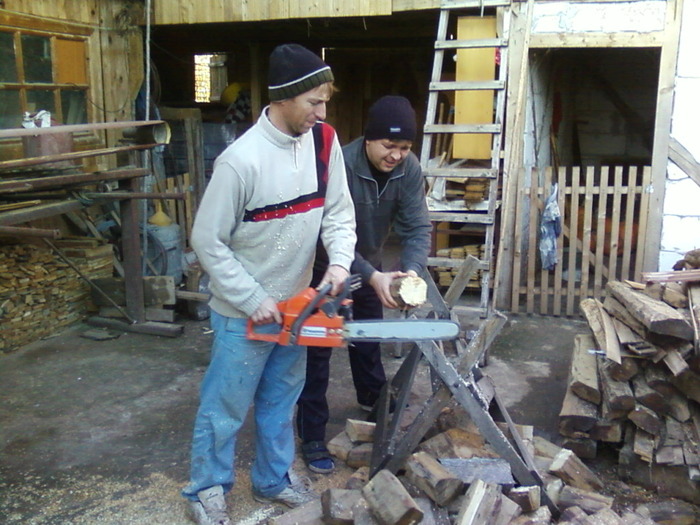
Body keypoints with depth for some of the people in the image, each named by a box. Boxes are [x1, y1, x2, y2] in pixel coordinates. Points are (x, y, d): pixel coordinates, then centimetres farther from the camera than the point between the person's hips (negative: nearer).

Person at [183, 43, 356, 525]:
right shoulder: (241, 160, -24)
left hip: (295, 304, 6)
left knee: (282, 400, 21)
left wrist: (340, 261, -18)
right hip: (244, 312, -6)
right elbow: (207, 241, -18)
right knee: (226, 408, 11)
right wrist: (254, 301, -17)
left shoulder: (324, 141, -6)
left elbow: (339, 212, 0)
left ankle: (273, 479, 41)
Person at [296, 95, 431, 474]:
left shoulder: (408, 169, -17)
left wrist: (412, 269, -37)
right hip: (327, 268, -5)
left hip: (369, 265, 6)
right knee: (318, 349, -2)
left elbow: (417, 227, -18)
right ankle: (312, 436, 8)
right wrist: (373, 277, -44)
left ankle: (373, 400, 48)